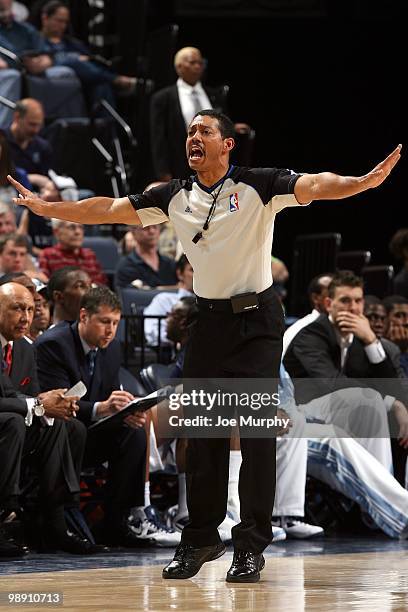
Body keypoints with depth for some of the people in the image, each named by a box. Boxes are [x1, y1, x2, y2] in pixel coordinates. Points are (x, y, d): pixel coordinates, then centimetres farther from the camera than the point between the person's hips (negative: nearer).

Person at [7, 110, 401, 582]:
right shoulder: (175, 197, 5)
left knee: (256, 433, -6)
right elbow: (109, 209, 10)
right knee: (201, 433, 6)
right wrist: (46, 208, 8)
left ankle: (250, 547, -3)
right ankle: (200, 538, 16)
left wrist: (364, 182, -42)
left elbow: (313, 186, -24)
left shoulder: (258, 186, -9)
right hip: (208, 322, 5)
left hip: (256, 320, -5)